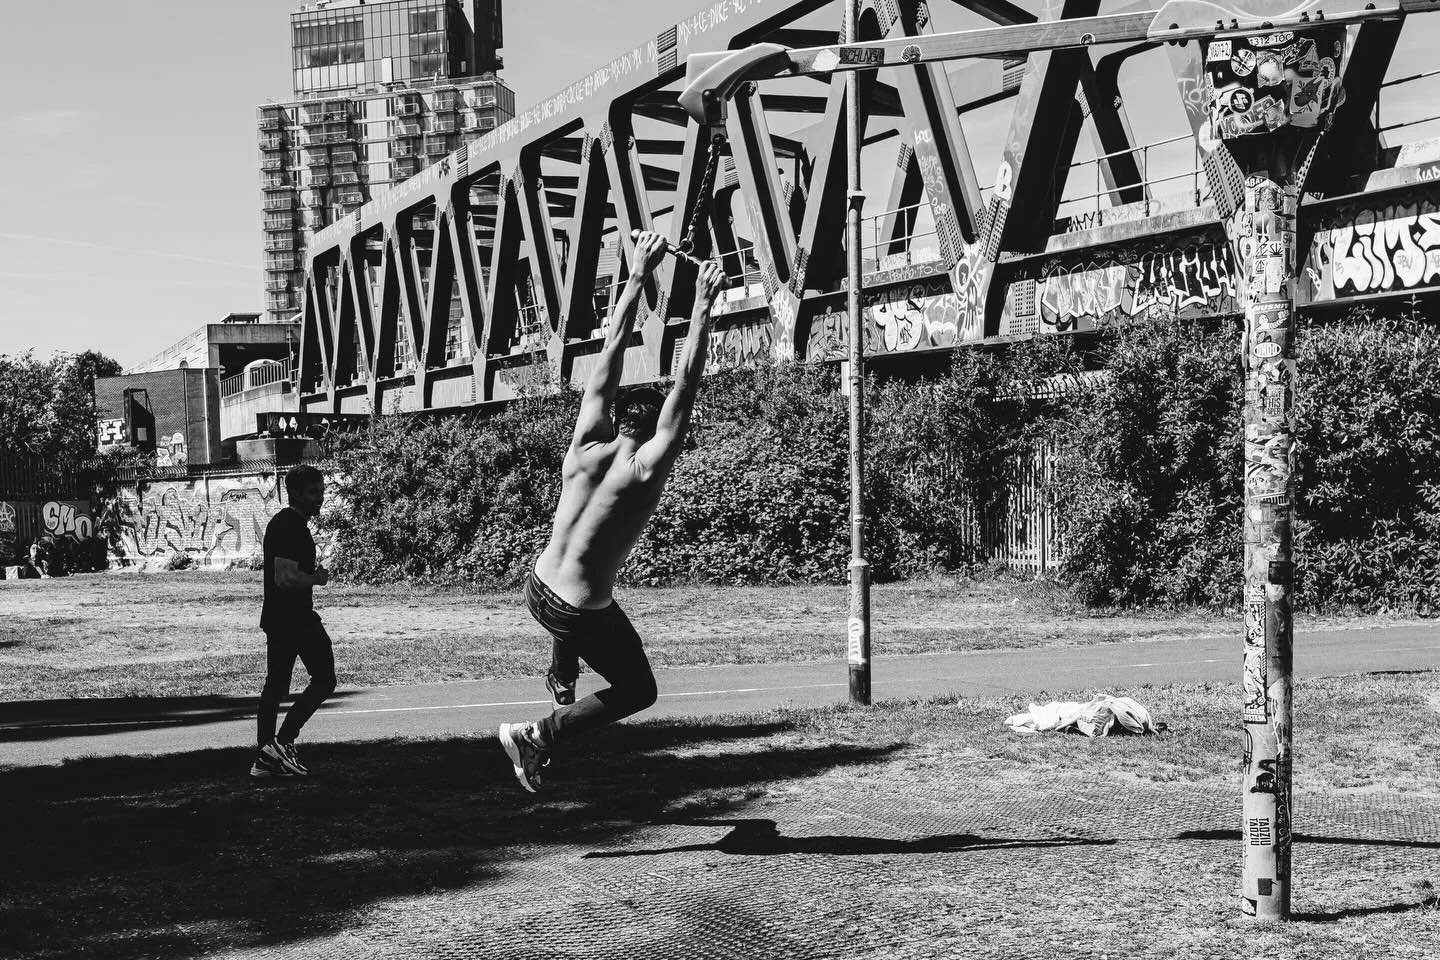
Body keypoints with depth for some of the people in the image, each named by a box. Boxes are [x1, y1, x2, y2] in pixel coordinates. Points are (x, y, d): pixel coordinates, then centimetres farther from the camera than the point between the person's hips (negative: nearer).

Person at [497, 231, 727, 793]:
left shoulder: (585, 446, -8)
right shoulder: (647, 468, -21)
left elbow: (611, 353, -5)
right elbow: (685, 387, -18)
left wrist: (637, 278, -2)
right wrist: (702, 307, -14)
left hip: (537, 589, 7)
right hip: (583, 614, -6)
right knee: (637, 691, 15)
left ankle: (560, 680, 47)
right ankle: (538, 735, 3)